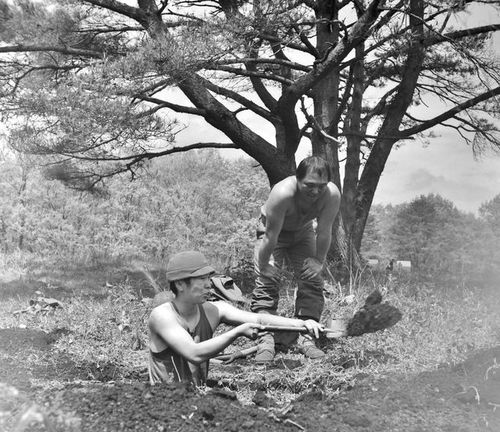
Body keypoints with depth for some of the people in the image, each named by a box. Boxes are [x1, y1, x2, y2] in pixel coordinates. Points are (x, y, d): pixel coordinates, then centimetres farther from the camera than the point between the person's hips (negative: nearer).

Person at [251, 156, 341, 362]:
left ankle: (306, 338, 2)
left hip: (303, 232, 3)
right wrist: (263, 266, -22)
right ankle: (265, 340, -11)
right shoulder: (282, 193, -41)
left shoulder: (332, 195, -32)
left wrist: (319, 261, -12)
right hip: (273, 230, -3)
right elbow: (271, 237, -31)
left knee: (312, 280, -5)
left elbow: (324, 232, -19)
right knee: (266, 281, -13)